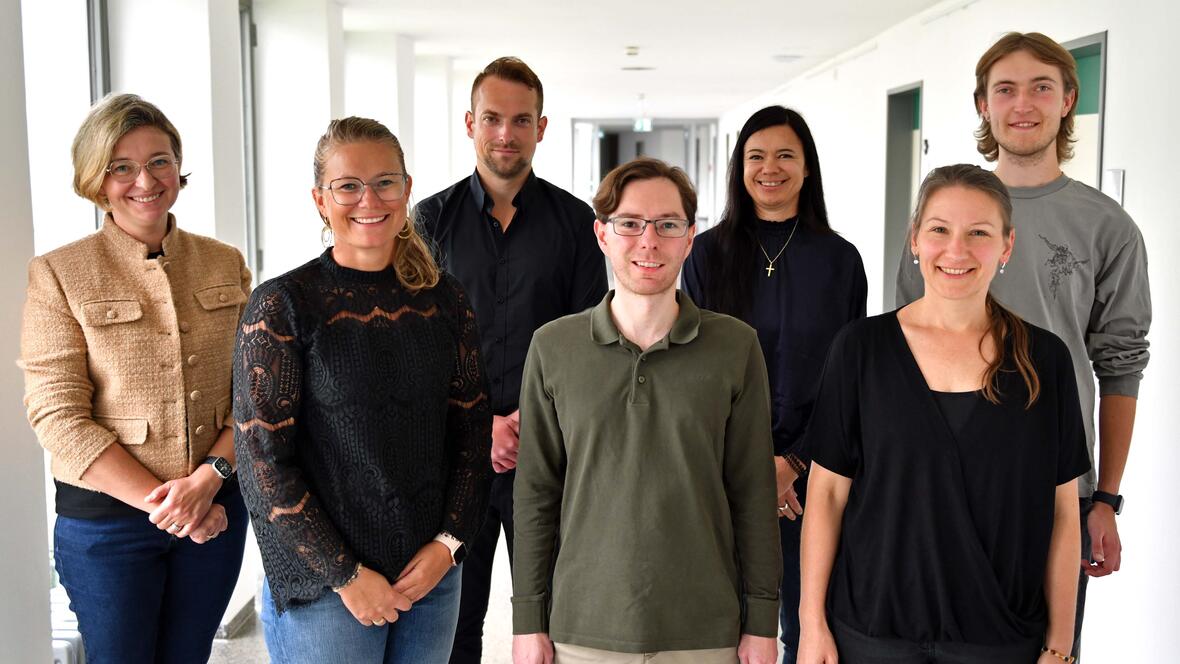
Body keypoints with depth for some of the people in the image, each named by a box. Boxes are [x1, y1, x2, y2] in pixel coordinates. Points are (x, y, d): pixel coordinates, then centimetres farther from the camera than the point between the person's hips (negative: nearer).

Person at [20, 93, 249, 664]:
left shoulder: (226, 266, 3)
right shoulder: (57, 275, -7)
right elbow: (58, 417, -11)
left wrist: (208, 478, -14)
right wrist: (159, 502, -16)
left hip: (216, 509, 3)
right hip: (106, 519, -3)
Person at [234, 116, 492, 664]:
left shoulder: (443, 299, 3)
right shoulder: (282, 305, -9)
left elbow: (473, 429, 6)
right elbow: (263, 463, -10)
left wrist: (448, 542, -5)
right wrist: (346, 575, -12)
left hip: (432, 574, 4)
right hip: (322, 588, -3)